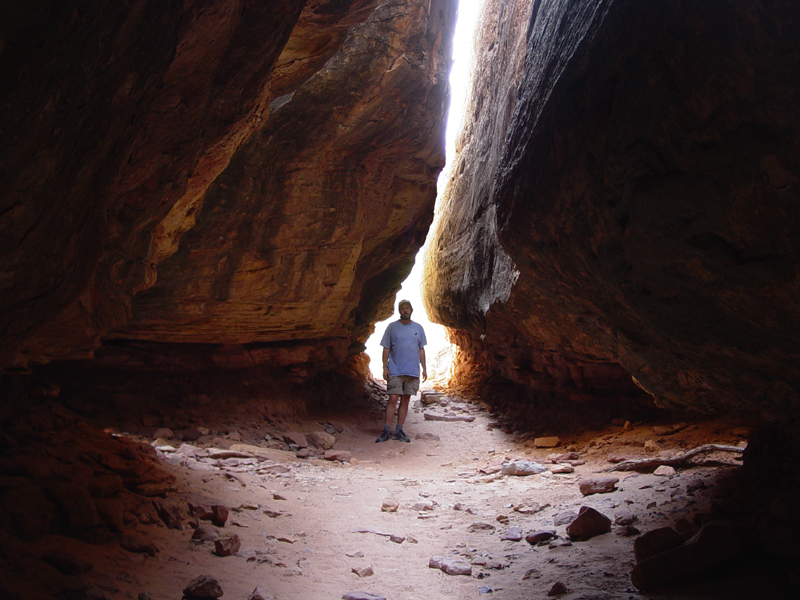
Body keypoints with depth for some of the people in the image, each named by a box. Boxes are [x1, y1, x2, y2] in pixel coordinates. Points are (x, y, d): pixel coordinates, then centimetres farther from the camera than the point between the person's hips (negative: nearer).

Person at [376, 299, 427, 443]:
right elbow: (386, 349, 2)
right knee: (393, 399, -9)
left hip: (413, 371, 3)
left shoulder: (418, 328, 10)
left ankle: (399, 431, 12)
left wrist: (424, 368, 8)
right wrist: (385, 367, -6)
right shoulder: (392, 327, 2)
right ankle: (386, 431, -4)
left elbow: (421, 349, 13)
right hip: (395, 370, -3)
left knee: (405, 400, 6)